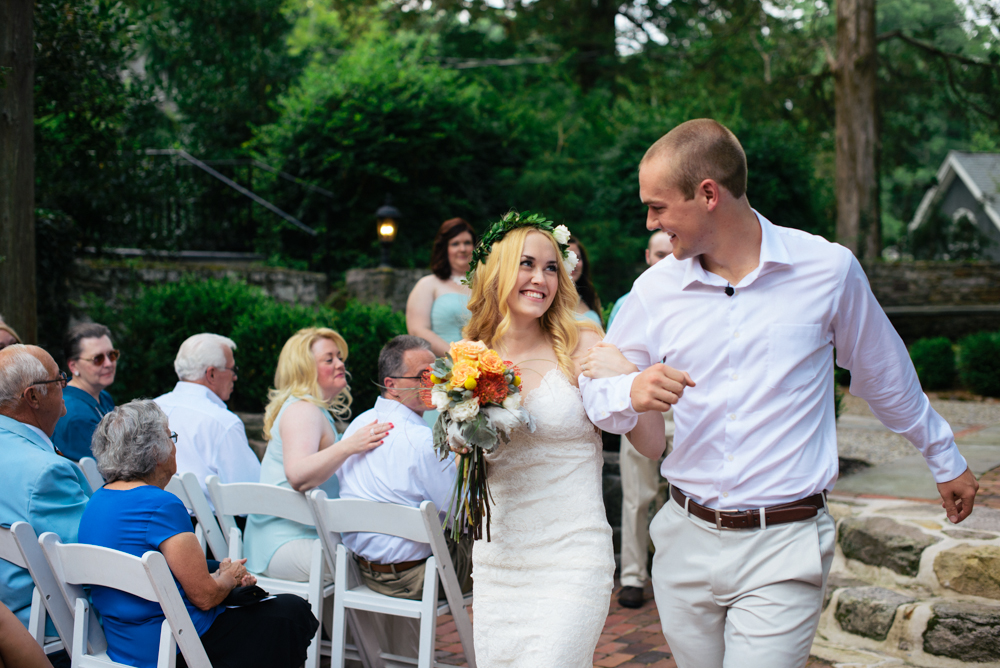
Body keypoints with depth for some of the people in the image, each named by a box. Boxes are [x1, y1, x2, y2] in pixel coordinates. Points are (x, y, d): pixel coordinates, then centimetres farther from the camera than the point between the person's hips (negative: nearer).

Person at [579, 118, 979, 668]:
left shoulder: (828, 269, -4)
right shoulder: (656, 288, 1)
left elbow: (884, 375, 11)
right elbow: (596, 387, 8)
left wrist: (945, 459, 23)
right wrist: (630, 392, -17)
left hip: (783, 547, -3)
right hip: (685, 539, 3)